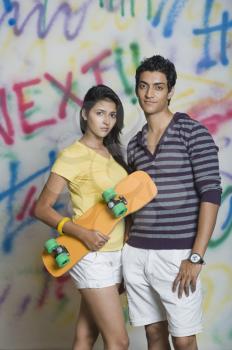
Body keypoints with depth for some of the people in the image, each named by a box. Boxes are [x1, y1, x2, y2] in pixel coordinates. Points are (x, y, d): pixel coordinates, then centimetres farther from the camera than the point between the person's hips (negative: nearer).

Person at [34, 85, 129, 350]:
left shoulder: (112, 153, 12)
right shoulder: (72, 155, -11)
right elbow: (42, 208, -12)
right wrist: (81, 233, -23)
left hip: (116, 253, 6)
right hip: (92, 256, -6)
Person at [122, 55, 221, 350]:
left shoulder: (193, 132, -5)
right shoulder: (134, 144, 12)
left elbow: (211, 194, -11)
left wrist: (196, 257, -17)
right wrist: (126, 251, 11)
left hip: (177, 255, -5)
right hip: (135, 254, 5)